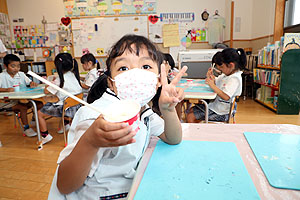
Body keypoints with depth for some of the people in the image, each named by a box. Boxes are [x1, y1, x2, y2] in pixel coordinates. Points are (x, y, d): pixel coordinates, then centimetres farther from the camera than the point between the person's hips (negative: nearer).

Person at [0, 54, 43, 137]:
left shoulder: (21, 74, 9)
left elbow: (29, 82, 5)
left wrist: (32, 83, -19)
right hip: (9, 102, -4)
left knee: (39, 104, -15)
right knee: (23, 107, -32)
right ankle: (26, 128, -14)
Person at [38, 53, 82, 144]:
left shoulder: (60, 79, -15)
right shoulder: (73, 75, 5)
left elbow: (46, 91, -8)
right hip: (76, 106, 8)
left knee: (40, 113, 4)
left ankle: (45, 136, 10)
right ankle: (66, 124, 39)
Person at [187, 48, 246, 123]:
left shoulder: (235, 79, -24)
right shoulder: (227, 74, 5)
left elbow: (226, 96, -34)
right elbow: (217, 82, 17)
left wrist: (212, 85, -33)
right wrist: (211, 76, -4)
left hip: (220, 113, -10)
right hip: (214, 104, 10)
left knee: (190, 117, -11)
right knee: (191, 110, 14)